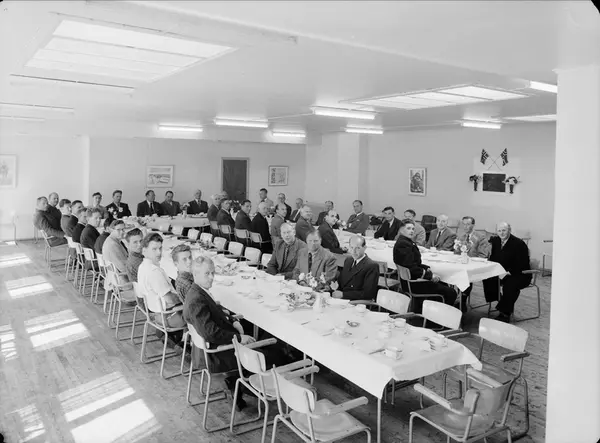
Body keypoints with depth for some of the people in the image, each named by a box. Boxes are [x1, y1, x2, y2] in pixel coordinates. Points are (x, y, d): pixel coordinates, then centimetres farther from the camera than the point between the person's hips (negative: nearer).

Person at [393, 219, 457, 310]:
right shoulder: (403, 244, -21)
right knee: (450, 293, -9)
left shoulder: (408, 242, 10)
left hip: (413, 279, 11)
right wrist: (430, 275, -17)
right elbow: (411, 268, -26)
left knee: (444, 285, 27)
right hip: (413, 283, -11)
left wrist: (426, 268, 0)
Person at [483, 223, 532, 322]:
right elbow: (493, 258, 11)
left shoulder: (519, 244, -17)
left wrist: (509, 272, -30)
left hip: (520, 274, -8)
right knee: (487, 279, -10)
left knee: (510, 284, -34)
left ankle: (505, 313, -20)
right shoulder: (495, 241, 4)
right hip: (501, 272, 8)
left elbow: (522, 264, -21)